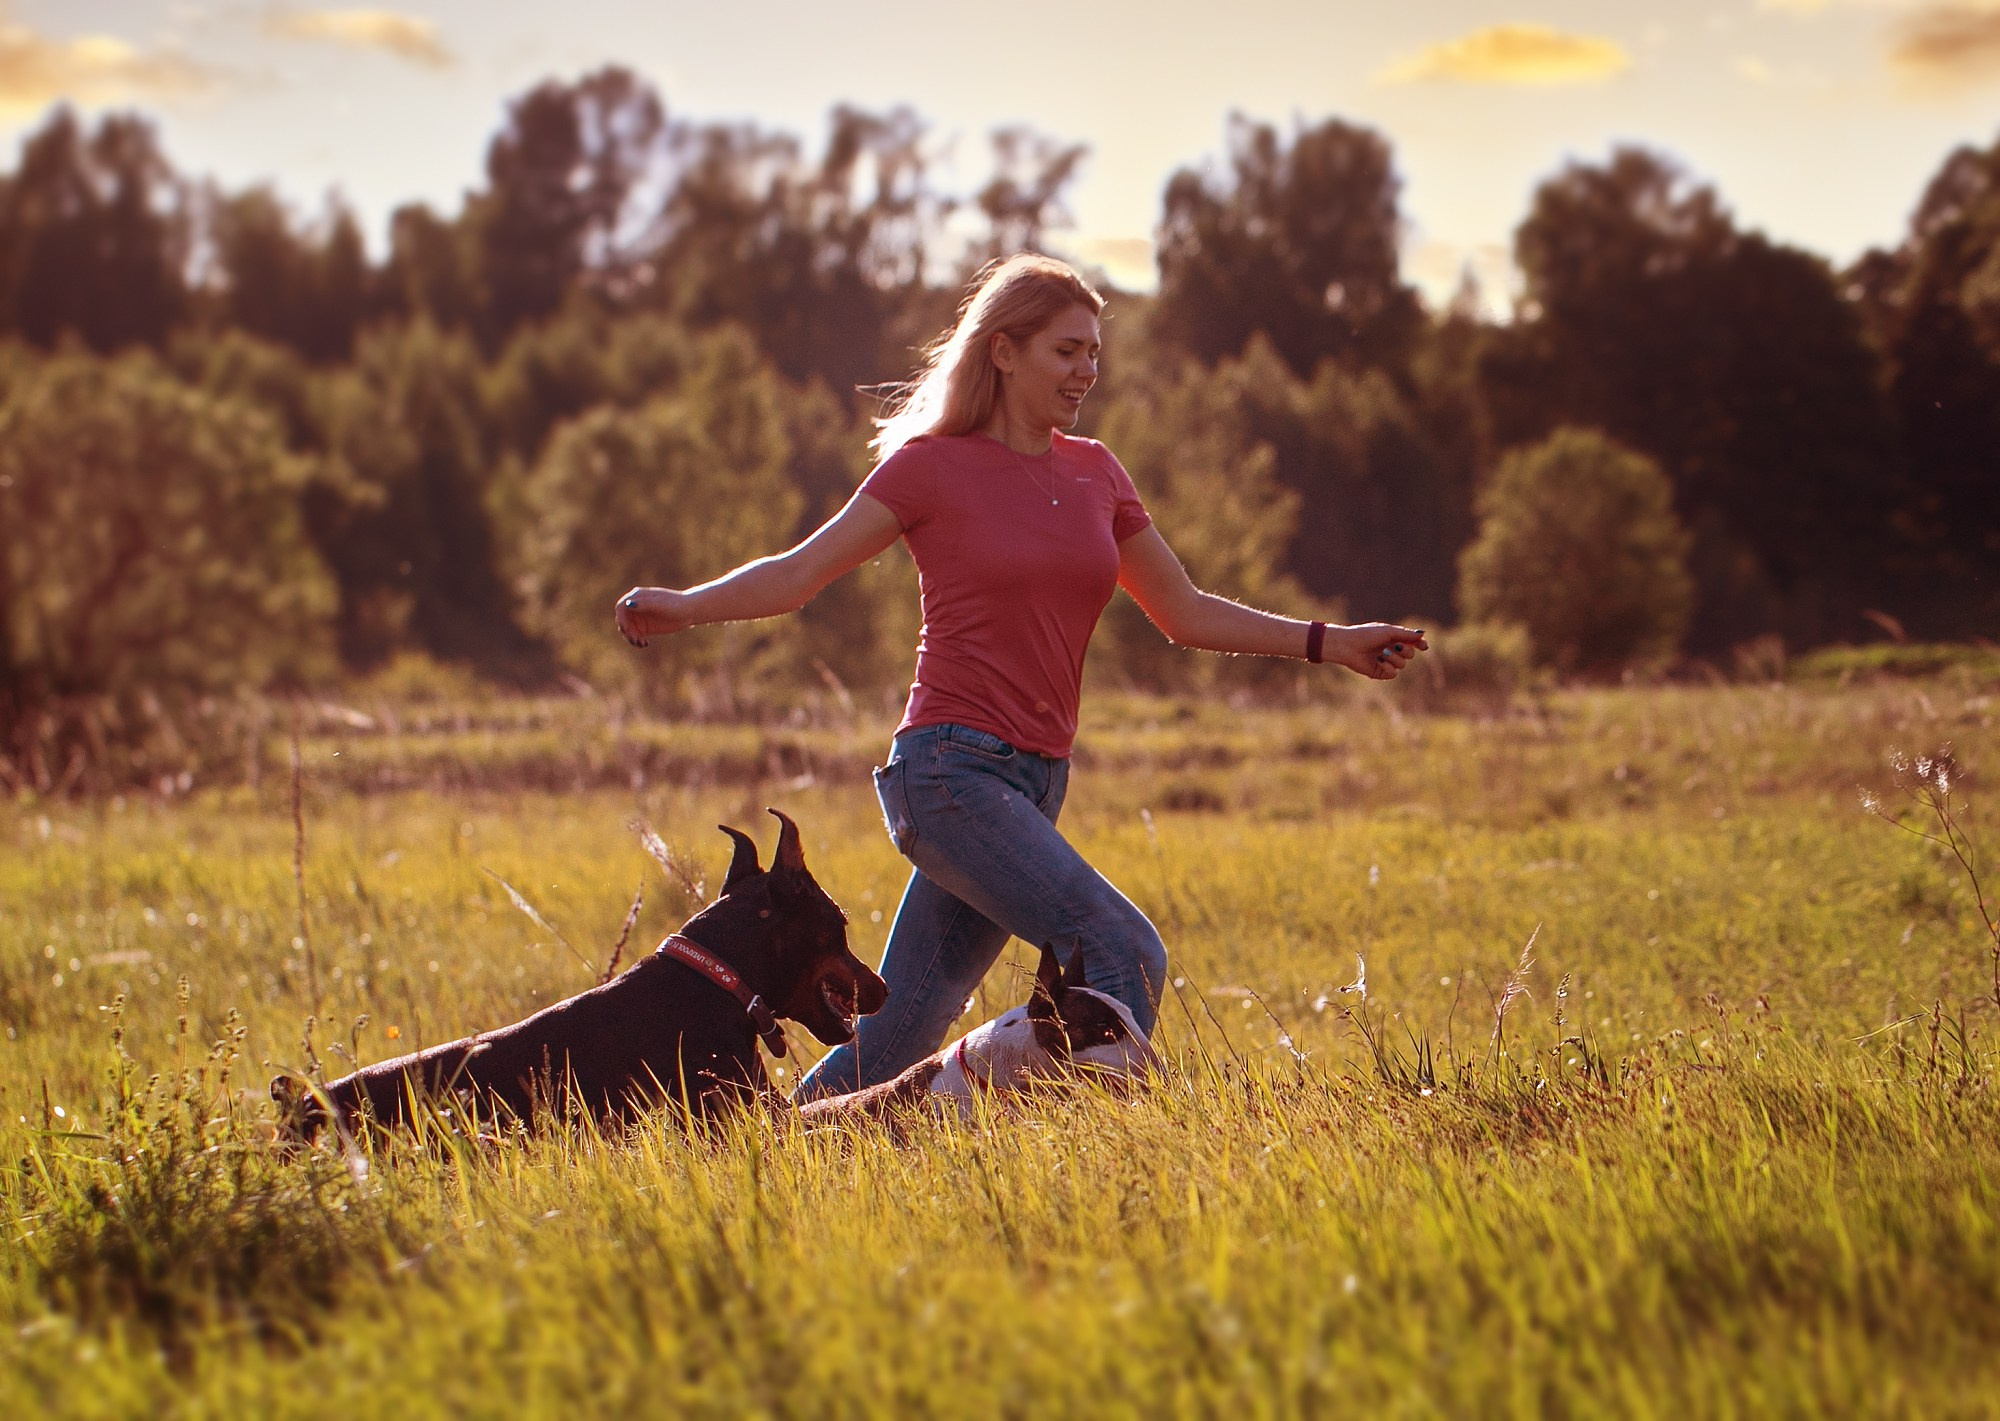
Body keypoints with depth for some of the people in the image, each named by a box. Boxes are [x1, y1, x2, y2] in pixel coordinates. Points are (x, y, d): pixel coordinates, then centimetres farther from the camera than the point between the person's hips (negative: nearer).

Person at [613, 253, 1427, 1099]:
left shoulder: (1094, 474, 14)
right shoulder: (931, 464, -2)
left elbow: (1183, 613, 19)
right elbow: (802, 572, -6)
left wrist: (1327, 643, 14)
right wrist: (684, 607, -22)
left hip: (1037, 782, 6)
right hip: (951, 769, -6)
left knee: (894, 1043, 5)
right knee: (1126, 958, -19)